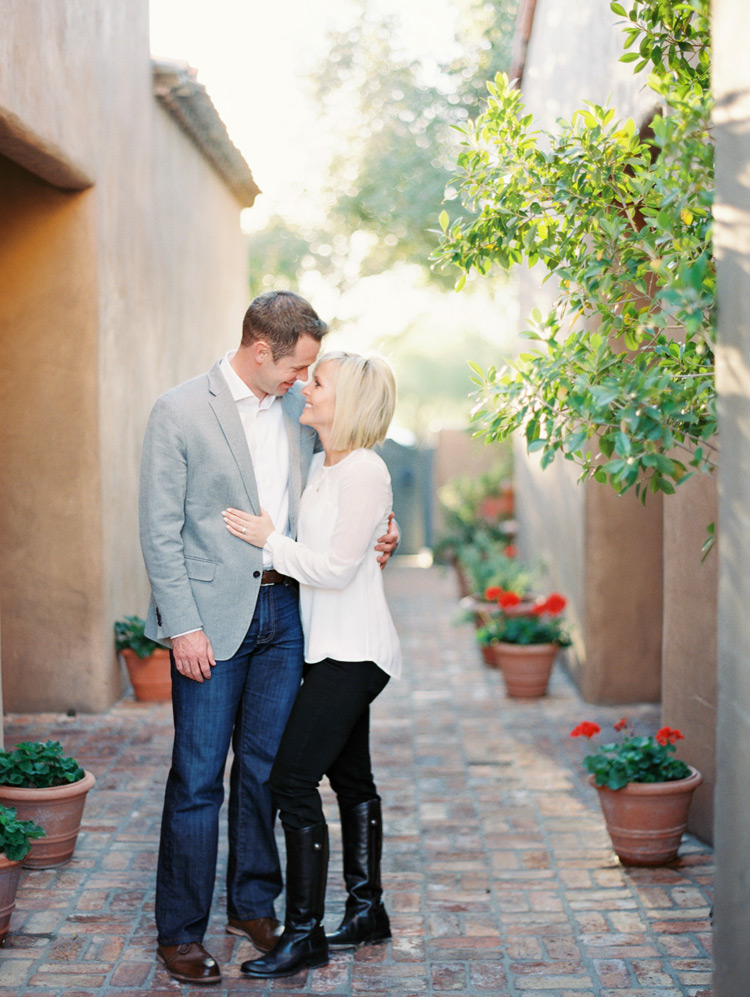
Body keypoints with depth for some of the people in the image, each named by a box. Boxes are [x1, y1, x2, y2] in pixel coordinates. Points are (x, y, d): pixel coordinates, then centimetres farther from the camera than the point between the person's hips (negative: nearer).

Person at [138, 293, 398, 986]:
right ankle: (180, 933, 12)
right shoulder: (180, 412, -8)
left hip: (284, 609, 5)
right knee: (198, 776, 0)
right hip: (212, 617, -5)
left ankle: (254, 906, 29)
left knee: (266, 767, 13)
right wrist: (183, 626, -14)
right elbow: (160, 532, -9)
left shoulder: (299, 408, 8)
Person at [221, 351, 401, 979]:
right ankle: (367, 911, 28)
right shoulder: (323, 464, 11)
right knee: (350, 776, 16)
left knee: (293, 779, -10)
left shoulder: (365, 472, -18)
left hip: (353, 651, -10)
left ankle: (305, 935, -2)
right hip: (333, 645, 10)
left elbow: (336, 568, -20)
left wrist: (270, 540, -11)